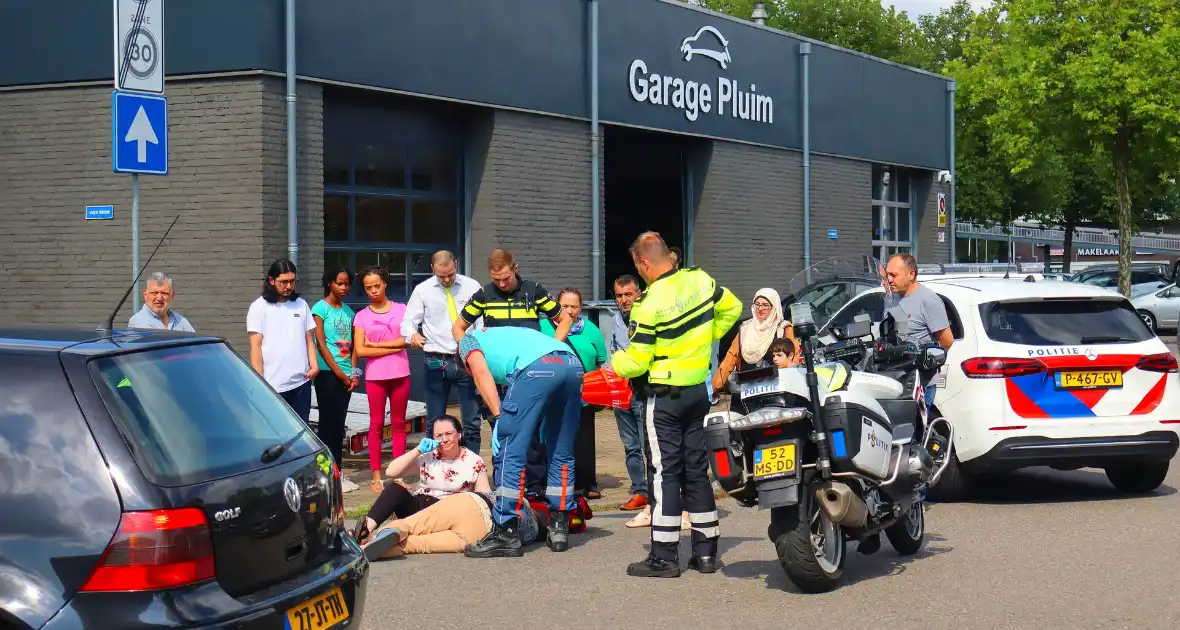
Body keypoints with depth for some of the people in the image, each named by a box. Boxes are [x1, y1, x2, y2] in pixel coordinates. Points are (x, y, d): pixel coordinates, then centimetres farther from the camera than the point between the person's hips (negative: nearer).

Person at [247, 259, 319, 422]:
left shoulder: (301, 305, 12)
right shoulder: (259, 307, -2)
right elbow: (255, 346, -5)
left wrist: (314, 365, -1)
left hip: (301, 383, 4)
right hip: (272, 385, -4)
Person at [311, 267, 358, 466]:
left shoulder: (348, 311, 13)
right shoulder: (321, 308, -4)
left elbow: (351, 344, 14)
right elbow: (321, 344, -9)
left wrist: (353, 373, 2)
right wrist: (339, 373, -11)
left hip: (346, 376, 5)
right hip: (328, 373, -5)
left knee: (339, 423, 8)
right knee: (328, 422, -5)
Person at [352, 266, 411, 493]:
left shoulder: (401, 309, 4)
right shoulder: (361, 316, 3)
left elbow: (407, 339, -8)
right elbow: (360, 350, -6)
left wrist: (376, 344, -7)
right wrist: (393, 348, -8)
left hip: (400, 373, 0)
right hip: (374, 375, 0)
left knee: (399, 423, 6)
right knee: (376, 424, 2)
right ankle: (376, 476, 4)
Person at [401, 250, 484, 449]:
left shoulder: (471, 287, 3)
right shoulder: (422, 290, 4)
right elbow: (408, 322, 6)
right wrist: (413, 335, -18)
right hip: (436, 362, 0)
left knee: (472, 420, 2)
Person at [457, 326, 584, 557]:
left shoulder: (468, 340, 29)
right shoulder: (504, 334, 44)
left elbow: (481, 372, 5)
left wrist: (498, 417, 0)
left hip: (536, 368, -7)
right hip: (573, 364, 7)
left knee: (510, 454, 1)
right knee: (561, 454, 19)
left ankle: (506, 534, 1)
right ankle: (559, 528, 23)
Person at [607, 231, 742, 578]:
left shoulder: (649, 306, -19)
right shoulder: (700, 280, -1)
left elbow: (636, 363, -15)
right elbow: (732, 308, 15)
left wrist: (615, 362, 6)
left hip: (664, 396, -6)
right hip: (699, 390, 7)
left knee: (664, 472, -2)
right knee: (697, 469, 12)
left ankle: (664, 557, -2)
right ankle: (706, 552, 17)